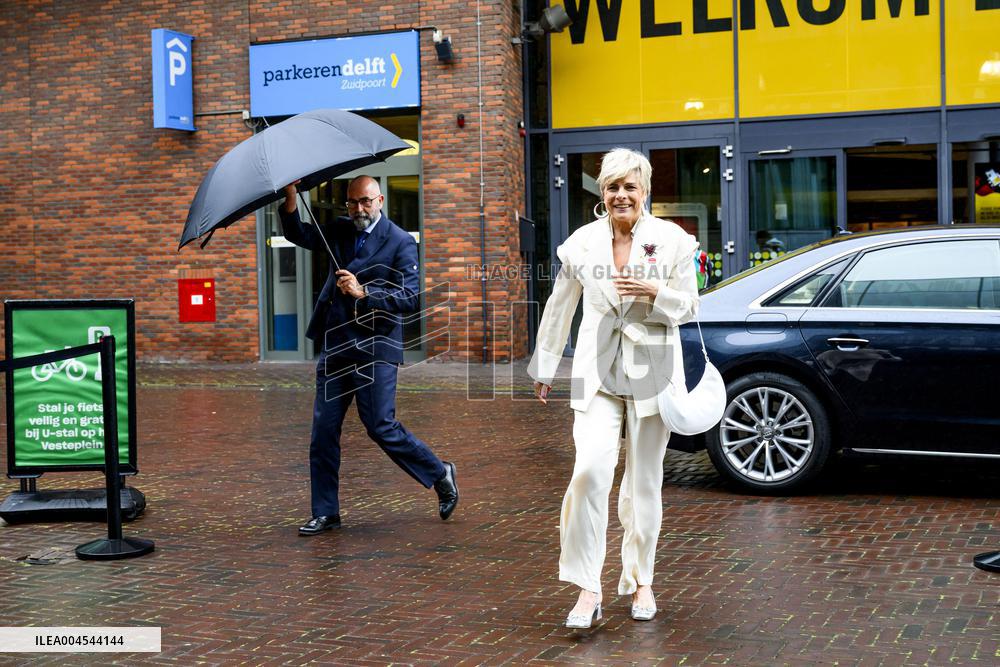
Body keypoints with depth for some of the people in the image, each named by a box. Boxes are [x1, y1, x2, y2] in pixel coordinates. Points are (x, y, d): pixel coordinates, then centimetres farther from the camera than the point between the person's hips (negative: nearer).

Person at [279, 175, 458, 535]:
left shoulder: (401, 242, -5)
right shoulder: (340, 232, 14)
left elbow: (411, 298, -12)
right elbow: (298, 234, 13)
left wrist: (363, 293, -21)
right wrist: (290, 196, -3)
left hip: (374, 347, -6)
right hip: (335, 347, 6)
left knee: (381, 427, -5)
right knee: (323, 431, 5)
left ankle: (440, 474, 18)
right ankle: (326, 513, 15)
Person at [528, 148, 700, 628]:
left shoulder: (673, 240, 0)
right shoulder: (583, 242, 4)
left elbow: (689, 307, 4)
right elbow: (559, 308, 14)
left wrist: (655, 292, -18)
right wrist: (543, 368, 20)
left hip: (652, 371, 0)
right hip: (597, 373, 0)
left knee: (644, 483, 8)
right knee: (590, 472, -16)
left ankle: (640, 581, 26)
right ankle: (588, 589, -9)